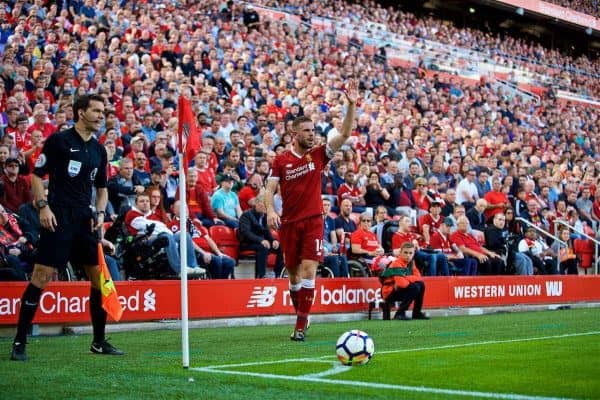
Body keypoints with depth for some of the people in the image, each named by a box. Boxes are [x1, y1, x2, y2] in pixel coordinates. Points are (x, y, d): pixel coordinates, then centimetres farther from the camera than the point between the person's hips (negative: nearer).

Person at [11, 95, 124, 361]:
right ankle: (19, 343, -3)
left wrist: (100, 213, 5)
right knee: (42, 276, -10)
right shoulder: (58, 140, -2)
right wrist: (43, 206, -13)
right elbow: (36, 175, -1)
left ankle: (99, 342, 17)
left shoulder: (99, 150, 15)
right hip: (58, 217, -6)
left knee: (100, 276, 5)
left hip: (85, 220, 6)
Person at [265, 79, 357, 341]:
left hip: (313, 221, -1)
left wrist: (351, 105, -15)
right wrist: (270, 210, -18)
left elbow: (345, 134, -5)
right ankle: (300, 316, 28)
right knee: (293, 271, 8)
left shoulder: (318, 155, 3)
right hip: (289, 223, 1)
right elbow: (270, 189, 1)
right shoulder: (281, 160, 2)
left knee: (308, 268, -12)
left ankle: (301, 325, -9)